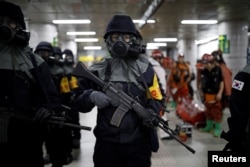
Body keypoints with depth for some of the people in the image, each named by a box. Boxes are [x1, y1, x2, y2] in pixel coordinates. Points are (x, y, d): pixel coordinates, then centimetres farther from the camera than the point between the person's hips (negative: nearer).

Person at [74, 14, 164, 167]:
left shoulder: (145, 70, 3)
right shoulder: (97, 71, 2)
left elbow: (156, 99, 9)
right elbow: (78, 101, 5)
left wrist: (151, 112, -13)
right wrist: (91, 96, -17)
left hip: (138, 143, 0)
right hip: (107, 143, 0)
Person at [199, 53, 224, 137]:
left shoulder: (218, 70, -10)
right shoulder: (204, 71, 5)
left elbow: (222, 82, -9)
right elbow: (202, 82, 15)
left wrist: (220, 93, -14)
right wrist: (201, 91, 14)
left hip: (215, 95, -6)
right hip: (207, 94, 6)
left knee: (217, 112, -1)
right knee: (208, 111, 16)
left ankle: (217, 128, 7)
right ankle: (209, 126, 30)